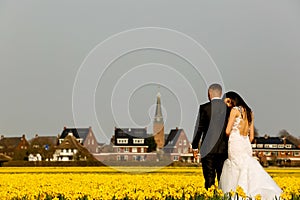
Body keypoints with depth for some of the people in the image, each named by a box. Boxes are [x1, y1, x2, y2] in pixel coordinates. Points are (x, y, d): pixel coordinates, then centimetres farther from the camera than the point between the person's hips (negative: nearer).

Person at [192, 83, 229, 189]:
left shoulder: (204, 108, -5)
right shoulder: (228, 108, 4)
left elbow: (199, 128, -3)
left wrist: (195, 147, 4)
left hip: (208, 149, -3)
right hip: (223, 148, 3)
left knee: (209, 178, -2)